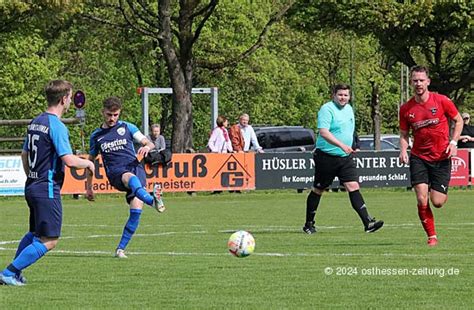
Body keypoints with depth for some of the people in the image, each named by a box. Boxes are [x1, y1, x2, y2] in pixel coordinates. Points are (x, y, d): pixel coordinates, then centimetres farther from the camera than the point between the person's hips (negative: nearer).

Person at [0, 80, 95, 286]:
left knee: (35, 234, 24)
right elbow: (69, 160, -23)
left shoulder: (35, 122, 11)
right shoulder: (56, 126, -17)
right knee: (48, 241, -7)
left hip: (32, 186, 9)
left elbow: (24, 154, 21)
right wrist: (88, 163, -4)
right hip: (48, 190, -9)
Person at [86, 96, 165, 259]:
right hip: (115, 173, -1)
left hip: (135, 167, 1)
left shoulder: (128, 128, 13)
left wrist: (146, 147, -14)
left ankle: (121, 248, -7)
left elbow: (149, 144, 11)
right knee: (130, 178, -39)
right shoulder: (96, 136, 16)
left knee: (136, 209, -18)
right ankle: (152, 200, -72)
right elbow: (91, 160, 27)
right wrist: (89, 186, 28)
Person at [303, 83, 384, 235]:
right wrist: (342, 145, -33)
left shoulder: (349, 109, 12)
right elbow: (323, 132, -25)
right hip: (326, 157, -6)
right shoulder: (327, 109, -13)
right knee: (318, 190, 6)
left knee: (353, 187, -7)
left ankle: (368, 222, -15)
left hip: (345, 158, 6)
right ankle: (309, 224, 20)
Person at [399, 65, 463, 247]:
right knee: (422, 199, -14)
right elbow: (404, 133, 9)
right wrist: (403, 150, -10)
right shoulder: (406, 109, -2)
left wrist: (453, 142, -7)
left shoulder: (442, 101, -7)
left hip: (441, 157, -1)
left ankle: (443, 192, 35)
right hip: (419, 158, 1)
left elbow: (458, 121, 6)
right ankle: (432, 237, 2)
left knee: (437, 202, -4)